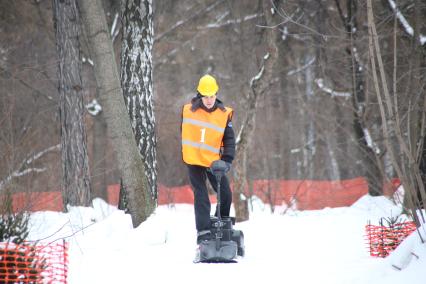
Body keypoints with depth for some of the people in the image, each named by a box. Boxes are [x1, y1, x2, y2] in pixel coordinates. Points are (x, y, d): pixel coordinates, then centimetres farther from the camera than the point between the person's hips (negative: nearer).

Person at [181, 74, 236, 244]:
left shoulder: (224, 114, -4)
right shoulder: (188, 110, -4)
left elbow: (229, 139, -2)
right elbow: (182, 133, 11)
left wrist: (227, 159, -14)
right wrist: (183, 154, 13)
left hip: (214, 162, 2)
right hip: (194, 161, -2)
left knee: (226, 195, 6)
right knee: (201, 197, -7)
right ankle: (203, 232, -8)